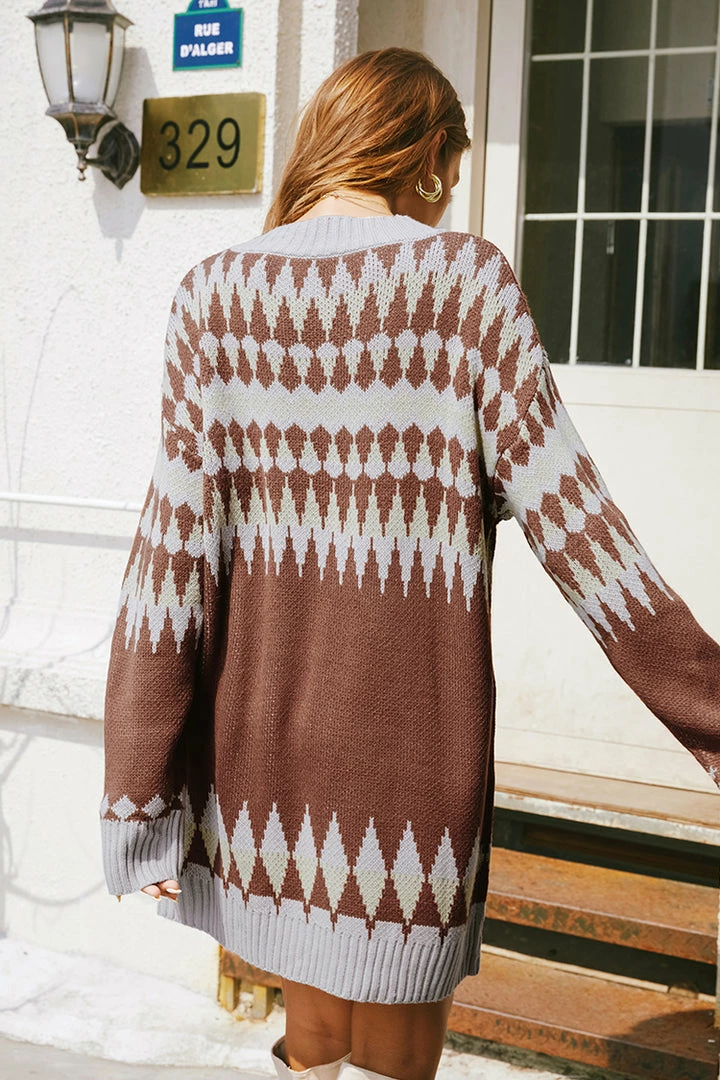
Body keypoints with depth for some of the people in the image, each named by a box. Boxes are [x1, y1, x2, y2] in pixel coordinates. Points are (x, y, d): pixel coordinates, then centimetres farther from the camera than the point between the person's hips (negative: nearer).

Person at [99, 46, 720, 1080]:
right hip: (410, 754, -3)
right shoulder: (465, 276, -8)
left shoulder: (215, 293, 0)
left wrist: (139, 794, 0)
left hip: (262, 752, 4)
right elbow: (567, 513, -10)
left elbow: (176, 540, -5)